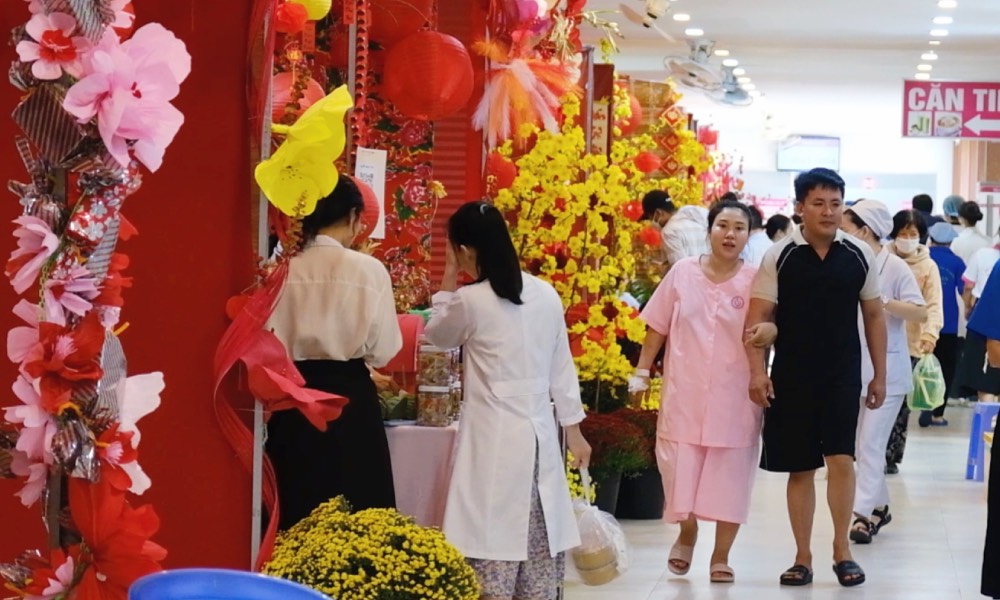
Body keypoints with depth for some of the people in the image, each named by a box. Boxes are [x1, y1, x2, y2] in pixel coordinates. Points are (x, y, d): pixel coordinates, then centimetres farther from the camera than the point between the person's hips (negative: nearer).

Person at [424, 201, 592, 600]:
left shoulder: (470, 301, -11)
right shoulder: (546, 294, 4)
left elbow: (436, 335, 9)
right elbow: (562, 368, 10)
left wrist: (449, 277, 13)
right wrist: (574, 431, 17)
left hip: (494, 434, -6)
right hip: (540, 431, 6)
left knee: (493, 540, -4)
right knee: (538, 540, 11)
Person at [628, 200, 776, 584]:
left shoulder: (756, 280, -3)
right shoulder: (683, 272, 2)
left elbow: (770, 329, -4)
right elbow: (657, 326, 8)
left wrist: (768, 332, -27)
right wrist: (642, 371, 6)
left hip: (735, 398, -1)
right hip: (685, 394, 1)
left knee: (729, 476, 4)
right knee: (679, 470, 3)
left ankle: (721, 556, 18)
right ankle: (686, 535, 31)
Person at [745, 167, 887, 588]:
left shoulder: (859, 255, 1)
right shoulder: (779, 256, -4)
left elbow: (874, 315, 9)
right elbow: (759, 316, -5)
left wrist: (879, 375, 8)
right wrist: (757, 371, -15)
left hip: (843, 375, 0)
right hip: (792, 377, 0)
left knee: (841, 458, -9)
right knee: (800, 469, 6)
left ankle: (842, 549, 7)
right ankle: (803, 557, 16)